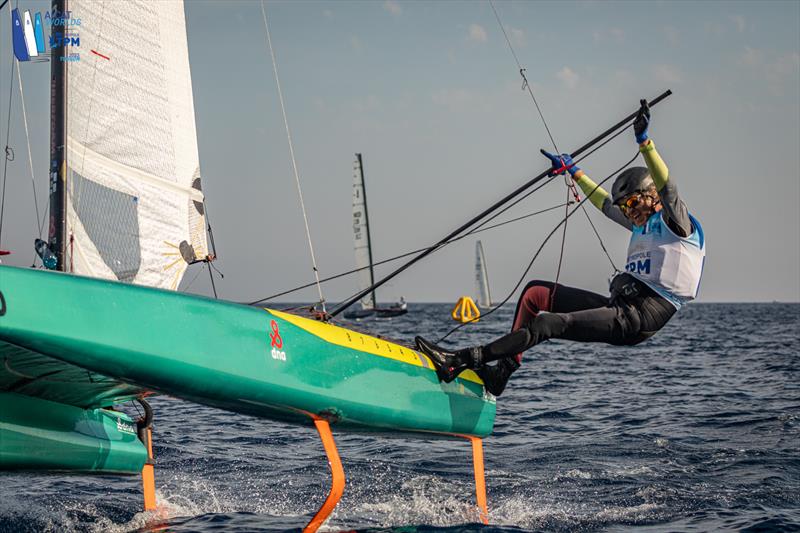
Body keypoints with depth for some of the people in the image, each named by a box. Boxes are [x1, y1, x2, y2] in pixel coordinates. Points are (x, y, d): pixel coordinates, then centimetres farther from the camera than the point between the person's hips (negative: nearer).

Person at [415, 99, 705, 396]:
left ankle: (462, 360, -25)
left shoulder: (676, 222, -2)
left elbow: (665, 186, -20)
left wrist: (644, 141, -31)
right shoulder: (643, 224, 23)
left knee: (547, 323, -22)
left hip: (639, 319, -9)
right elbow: (605, 204, 37)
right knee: (535, 293, 7)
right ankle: (501, 373, 0)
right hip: (619, 305, 9)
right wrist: (574, 171, 46)